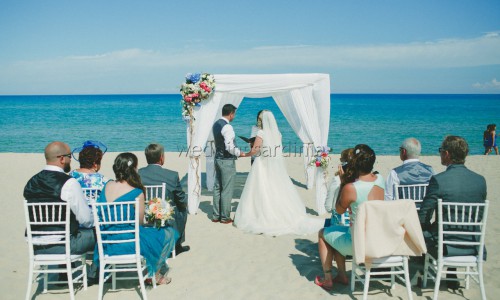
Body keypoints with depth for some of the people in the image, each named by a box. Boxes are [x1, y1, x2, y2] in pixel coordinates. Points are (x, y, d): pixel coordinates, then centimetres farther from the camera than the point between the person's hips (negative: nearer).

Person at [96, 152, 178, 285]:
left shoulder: (107, 186, -1)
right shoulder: (137, 193, -19)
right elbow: (140, 222, -10)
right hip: (130, 243, -8)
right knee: (169, 233, 12)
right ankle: (153, 274, 21)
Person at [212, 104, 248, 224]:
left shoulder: (215, 125, 9)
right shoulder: (227, 127, -19)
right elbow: (229, 147, -26)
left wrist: (236, 151, 19)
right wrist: (240, 153, -10)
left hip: (218, 158, 9)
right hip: (227, 161, -9)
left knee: (217, 188, 14)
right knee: (227, 190, 0)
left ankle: (216, 215, 21)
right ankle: (225, 217, 7)